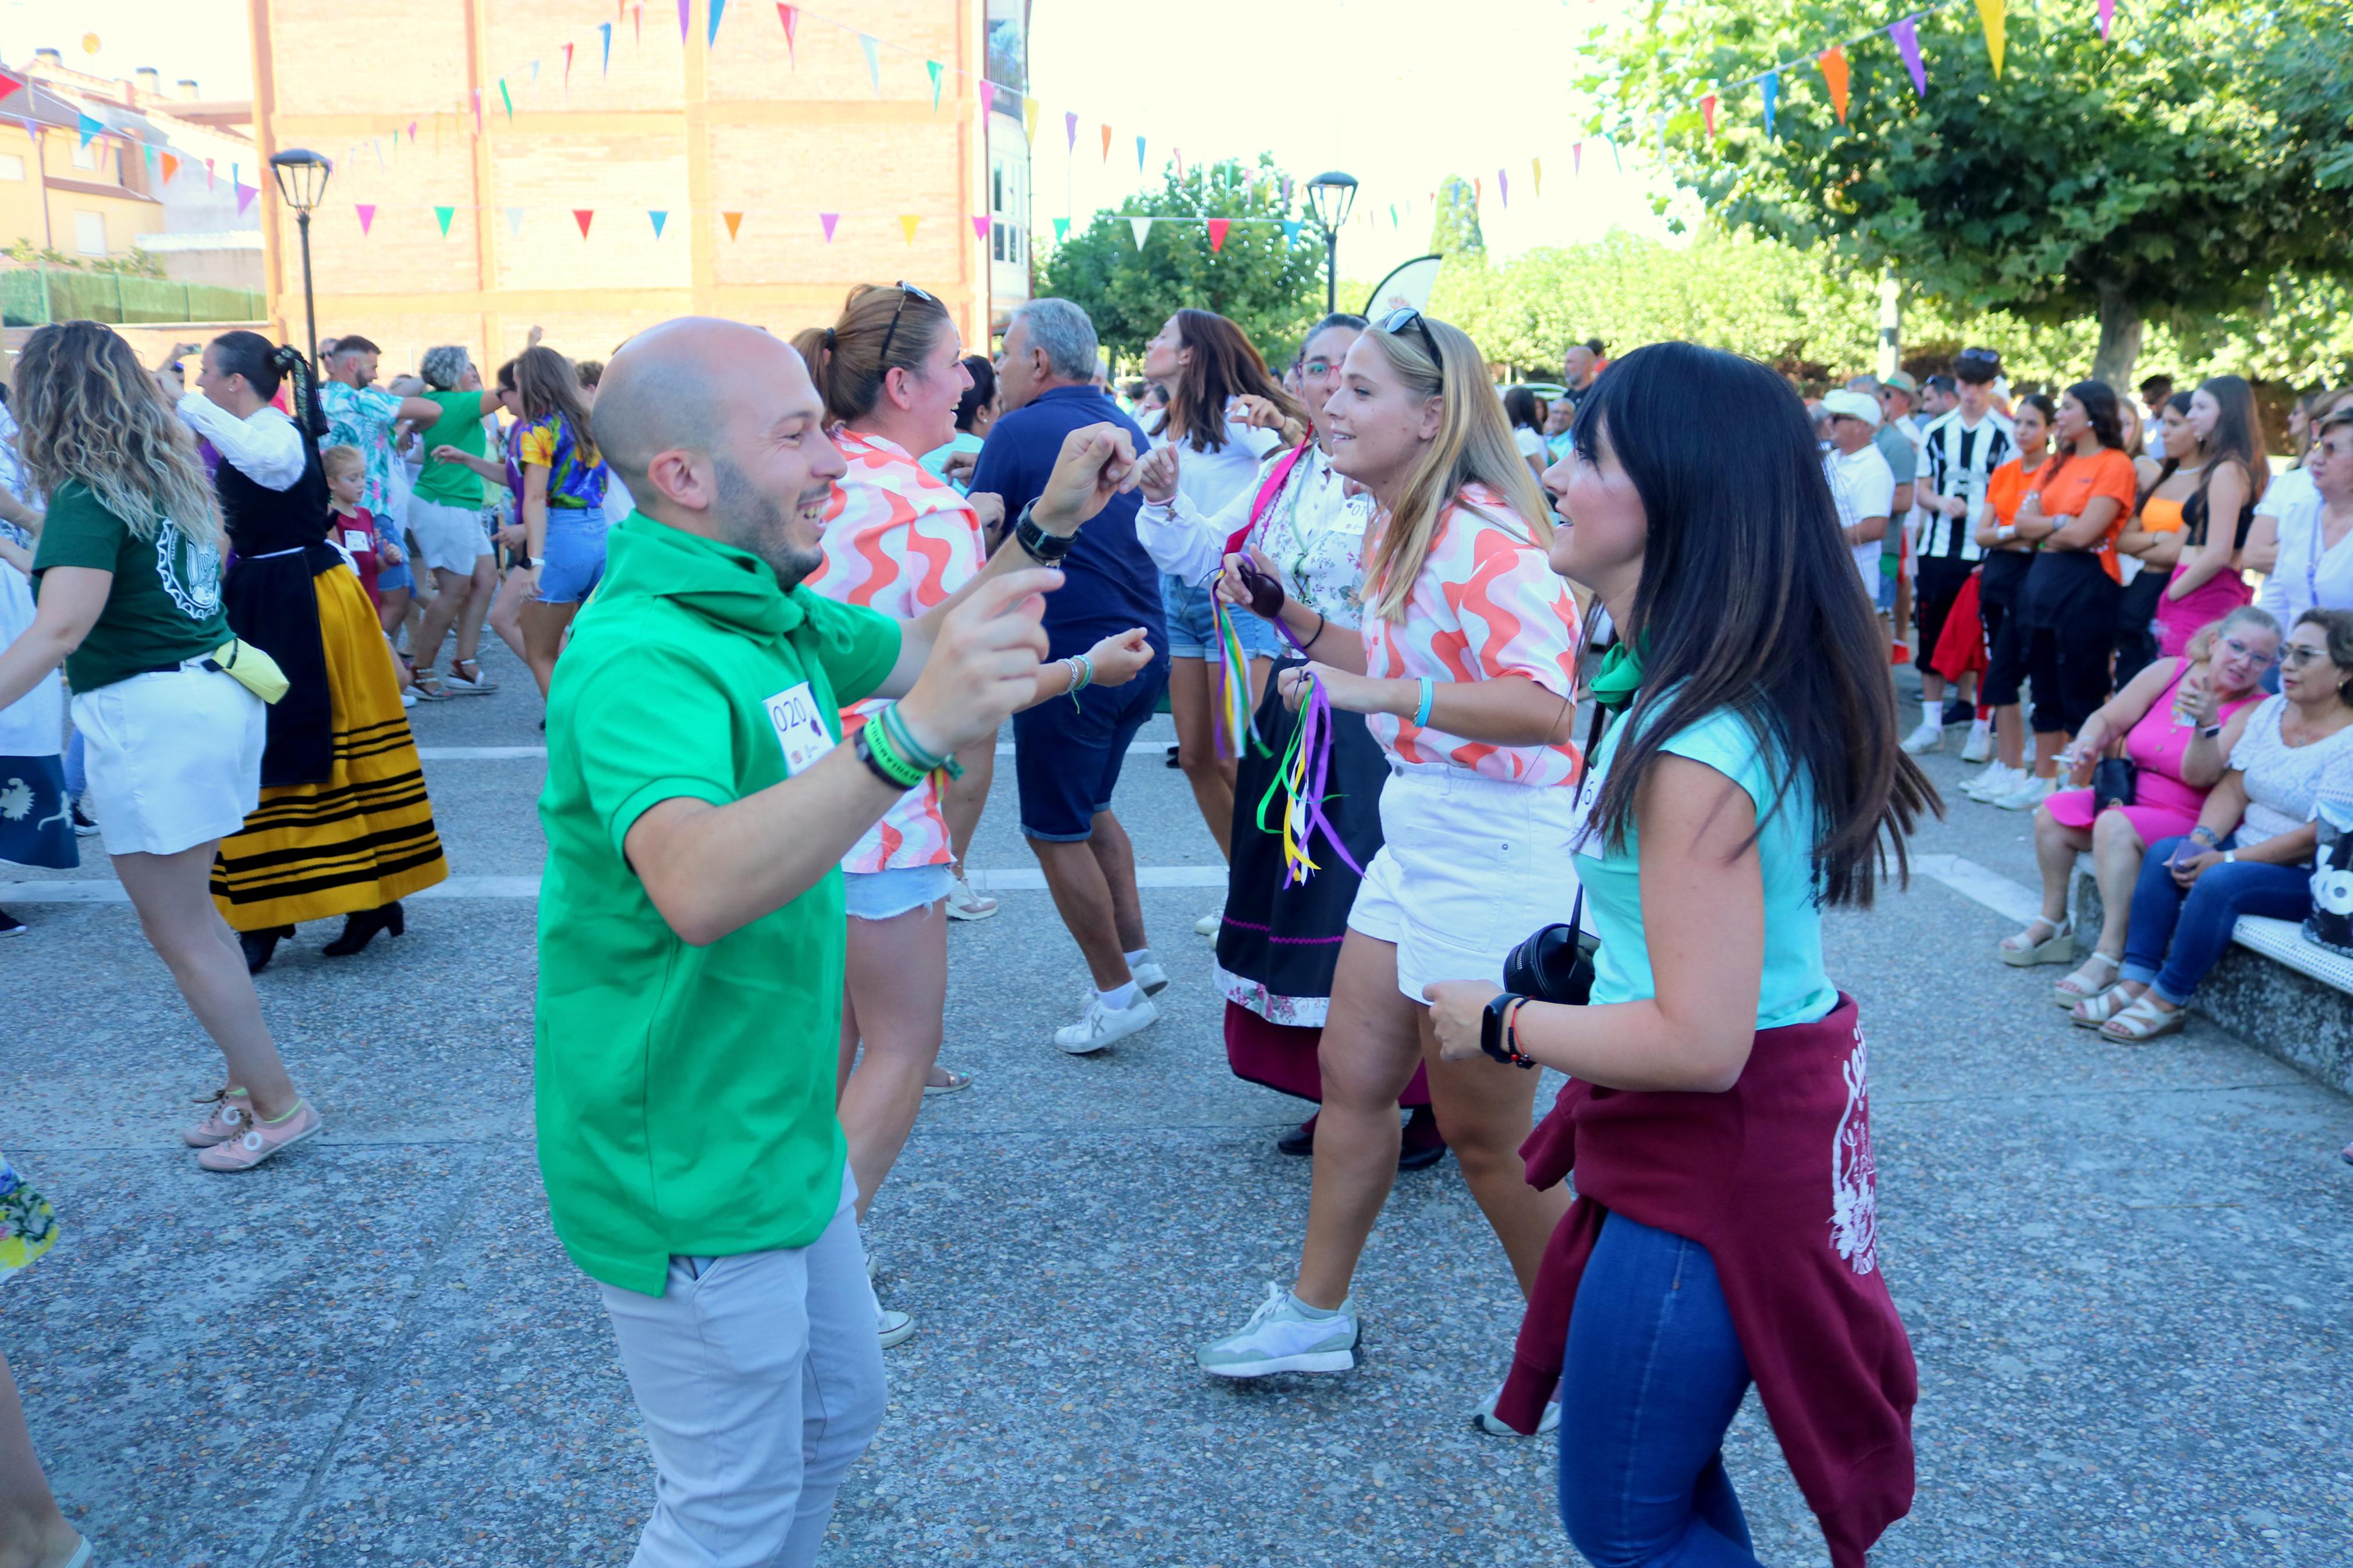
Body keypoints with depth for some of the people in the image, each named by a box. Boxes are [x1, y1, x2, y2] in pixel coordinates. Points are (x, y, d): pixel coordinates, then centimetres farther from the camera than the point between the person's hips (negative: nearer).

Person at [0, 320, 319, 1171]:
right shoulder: (168, 477, 10)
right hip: (217, 691, 9)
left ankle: (277, 1103, 10)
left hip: (149, 715, -9)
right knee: (191, 915, 18)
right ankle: (248, 1083, 25)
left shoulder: (88, 495, -14)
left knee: (180, 932, 3)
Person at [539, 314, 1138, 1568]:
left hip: (780, 1131, 9)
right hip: (691, 1178, -9)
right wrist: (909, 737, -56)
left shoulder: (763, 606, 2)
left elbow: (917, 651, 17)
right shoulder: (637, 653, -28)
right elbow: (698, 885, -45)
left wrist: (1047, 525, 6)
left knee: (835, 1413, 25)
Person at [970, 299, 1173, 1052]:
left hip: (1069, 659, -8)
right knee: (1091, 806, 24)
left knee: (1056, 832, 4)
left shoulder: (1019, 433, -11)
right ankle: (1135, 954, 28)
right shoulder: (1128, 429, 12)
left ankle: (1117, 992, 10)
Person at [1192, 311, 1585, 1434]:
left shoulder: (1483, 538, -22)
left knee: (1484, 1133, 6)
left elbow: (1543, 706, -31)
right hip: (1416, 840, 10)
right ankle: (1317, 1314, 34)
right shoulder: (1398, 530, 9)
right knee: (1353, 1080, 16)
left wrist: (1379, 694, -32)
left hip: (1494, 856, -9)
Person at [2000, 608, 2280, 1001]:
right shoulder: (2170, 671, 2)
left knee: (2116, 826, -32)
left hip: (2190, 822, -6)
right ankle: (2053, 923, 2)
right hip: (2130, 798, 6)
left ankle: (2110, 955, -33)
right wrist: (2088, 743, -14)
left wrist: (2207, 724, -39)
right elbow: (2108, 720, 8)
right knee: (2054, 812, -13)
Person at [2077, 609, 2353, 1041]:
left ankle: (2166, 1001, -19)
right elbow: (2233, 789, 3)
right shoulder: (2266, 712, 6)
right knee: (2164, 852, -16)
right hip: (2248, 851, 7)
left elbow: (2318, 835, -20)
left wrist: (2228, 859, -22)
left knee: (2220, 882, -31)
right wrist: (2203, 839, -16)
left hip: (2310, 878, -7)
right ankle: (2135, 983, -20)